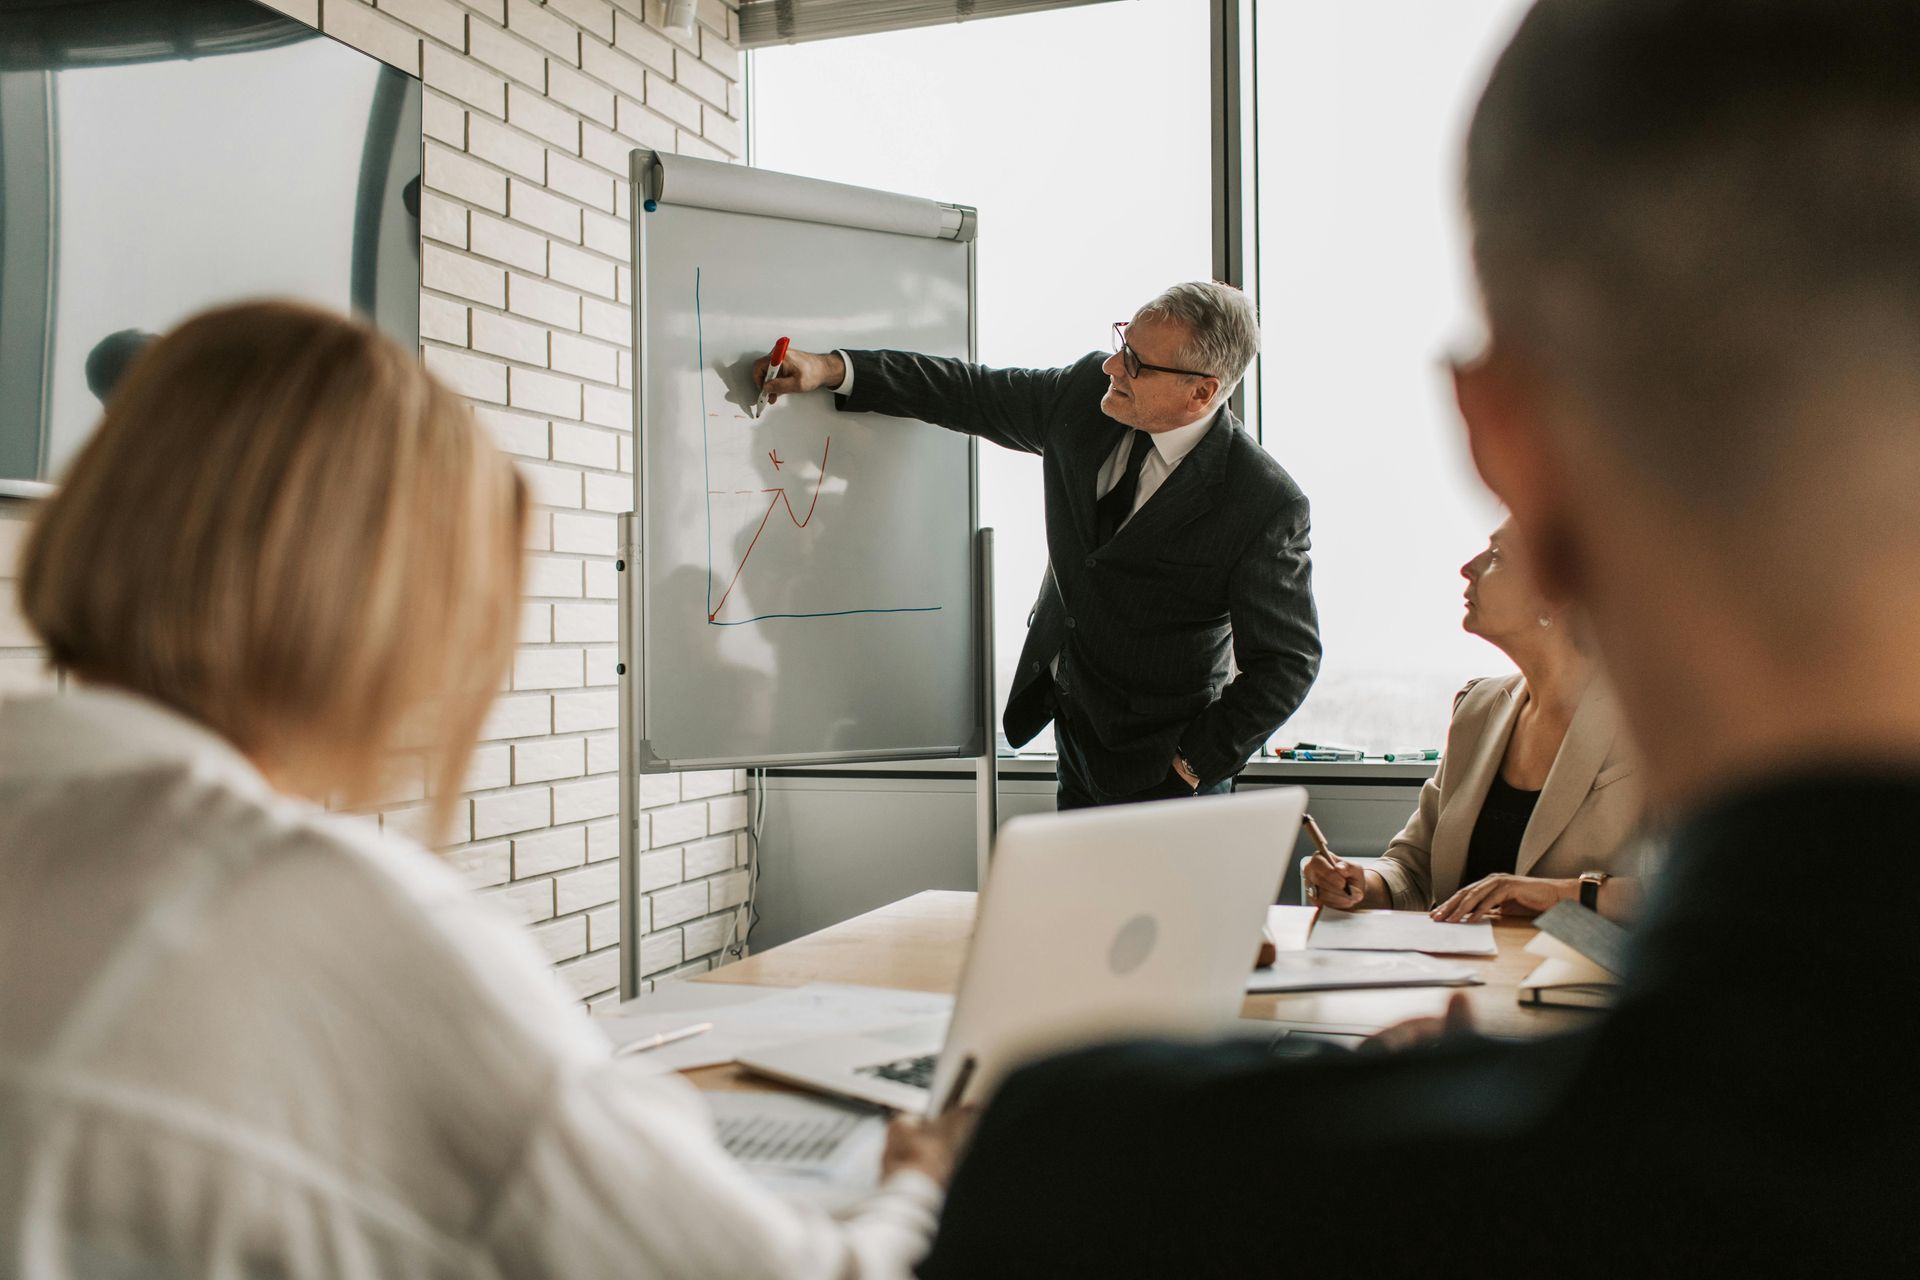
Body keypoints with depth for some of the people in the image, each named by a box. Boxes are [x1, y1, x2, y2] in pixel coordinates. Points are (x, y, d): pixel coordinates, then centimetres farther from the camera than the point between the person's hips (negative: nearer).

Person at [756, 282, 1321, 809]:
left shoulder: (1267, 502, -25)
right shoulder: (1088, 390, -9)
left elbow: (1288, 659, -17)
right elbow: (974, 394, 4)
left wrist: (1193, 766, -17)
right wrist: (833, 369, -4)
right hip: (1073, 728, 6)